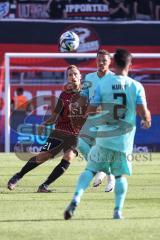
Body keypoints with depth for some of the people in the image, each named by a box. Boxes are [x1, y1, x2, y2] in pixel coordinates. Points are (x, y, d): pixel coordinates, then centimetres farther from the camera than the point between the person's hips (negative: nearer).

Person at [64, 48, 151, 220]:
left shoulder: (102, 86, -3)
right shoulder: (136, 87, -4)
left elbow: (90, 110, -5)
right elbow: (143, 113, -8)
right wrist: (148, 119, 15)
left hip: (104, 138, 0)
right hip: (125, 140, 0)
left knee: (90, 169, 7)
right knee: (120, 174, 14)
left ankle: (76, 199, -13)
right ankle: (118, 210, 5)